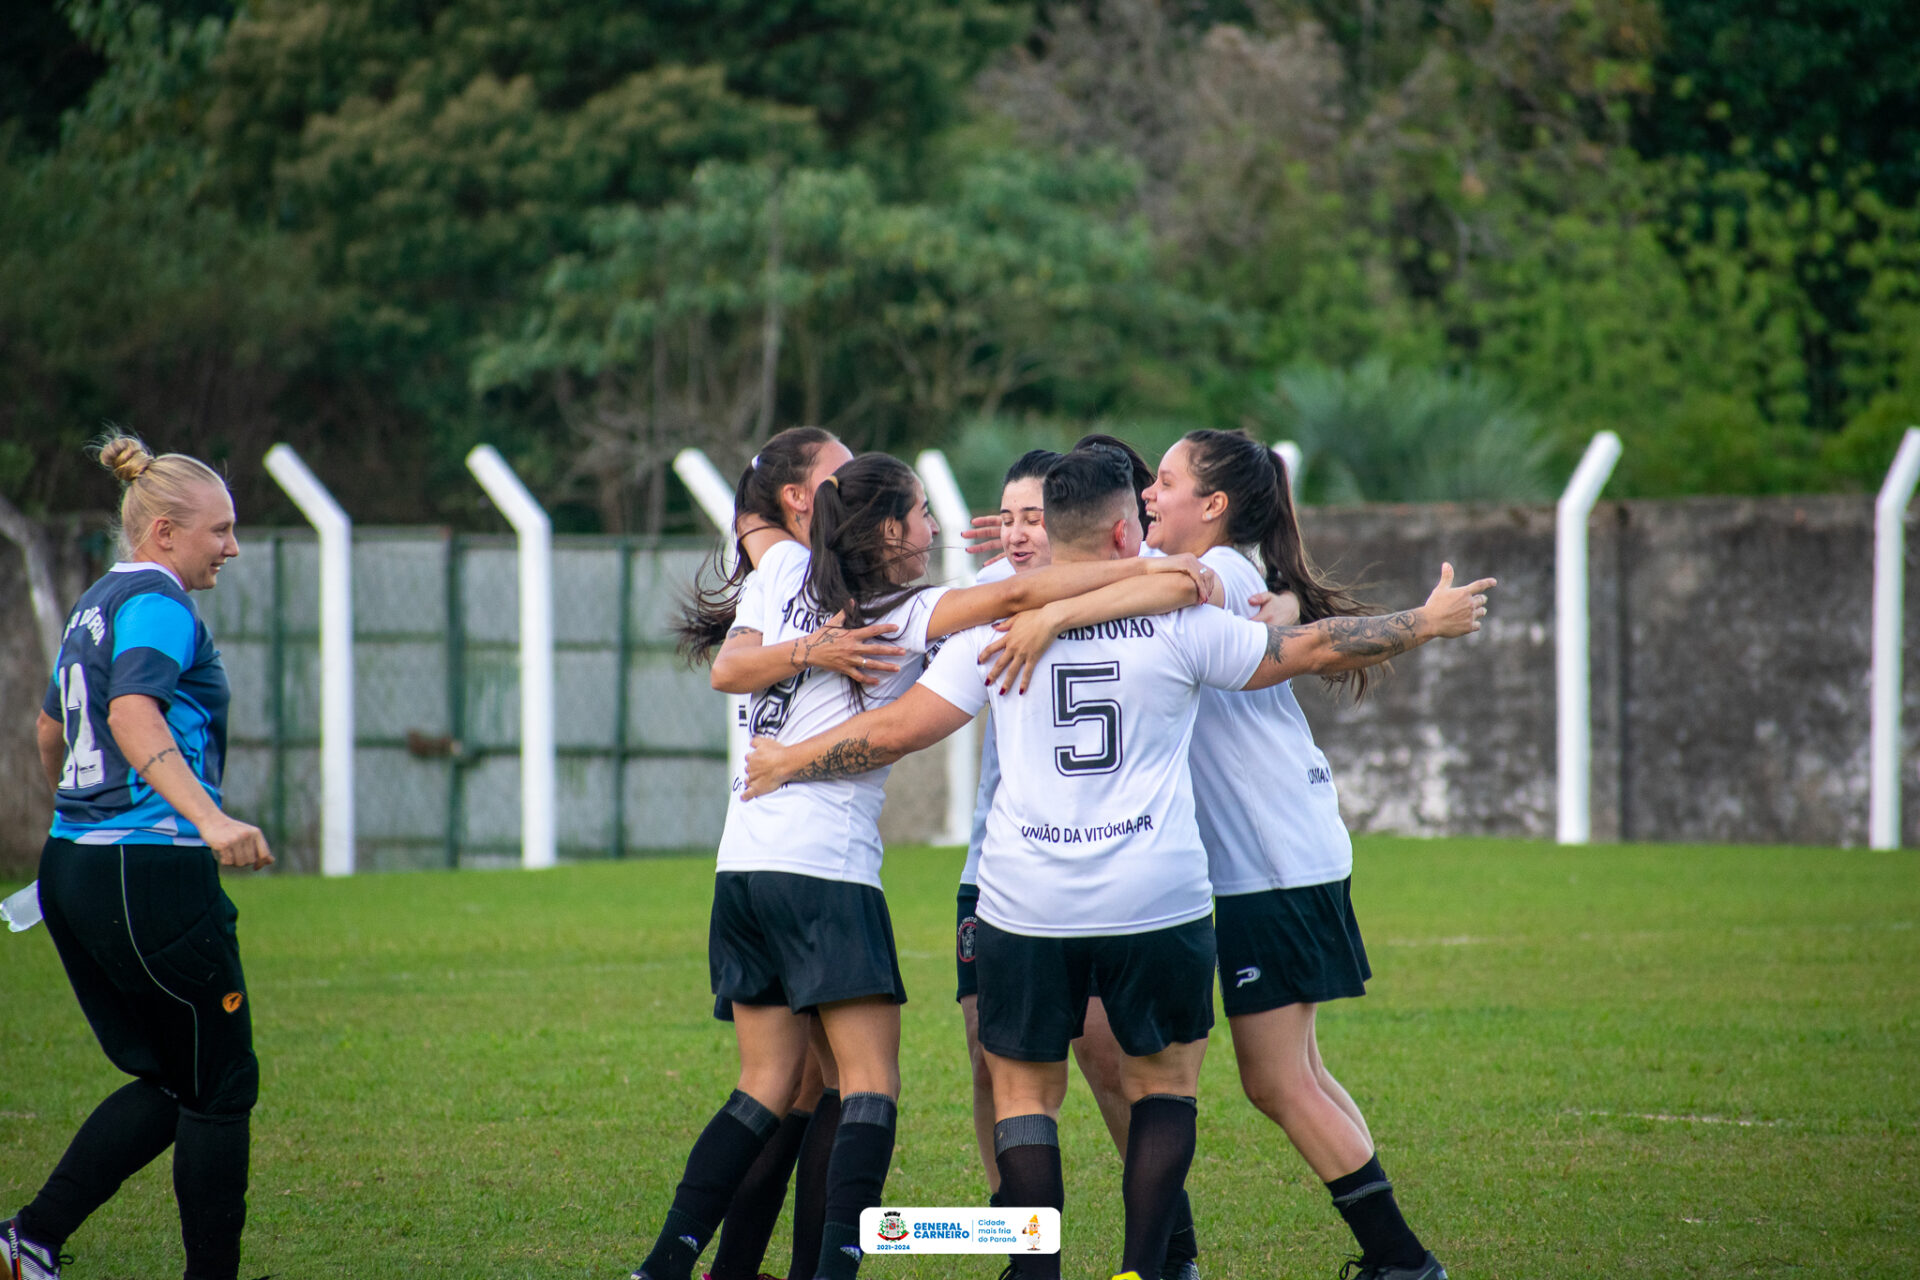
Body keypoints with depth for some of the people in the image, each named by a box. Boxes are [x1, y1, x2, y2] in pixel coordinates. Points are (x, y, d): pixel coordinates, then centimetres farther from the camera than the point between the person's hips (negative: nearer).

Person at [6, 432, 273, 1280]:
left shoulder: (95, 606, 17)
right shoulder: (158, 605, -12)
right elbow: (133, 714, -30)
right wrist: (210, 819, -43)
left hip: (70, 865, 9)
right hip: (153, 876, -9)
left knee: (165, 1082, 15)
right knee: (221, 1086, 3)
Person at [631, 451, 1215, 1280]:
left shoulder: (784, 593, 14)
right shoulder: (904, 616, -4)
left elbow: (727, 666, 1)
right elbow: (1015, 595, -17)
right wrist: (1148, 569, -18)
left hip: (744, 862, 7)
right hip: (826, 869, -7)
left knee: (767, 1085, 11)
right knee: (871, 1084, -4)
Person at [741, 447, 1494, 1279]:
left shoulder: (998, 622, 1)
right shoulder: (1178, 621, -1)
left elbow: (902, 727, 1)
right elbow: (1313, 650, 7)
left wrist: (790, 763, 15)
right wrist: (1425, 624, 21)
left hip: (1025, 900, 1)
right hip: (1158, 898, 0)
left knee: (1023, 1087, 10)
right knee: (1165, 1082, 14)